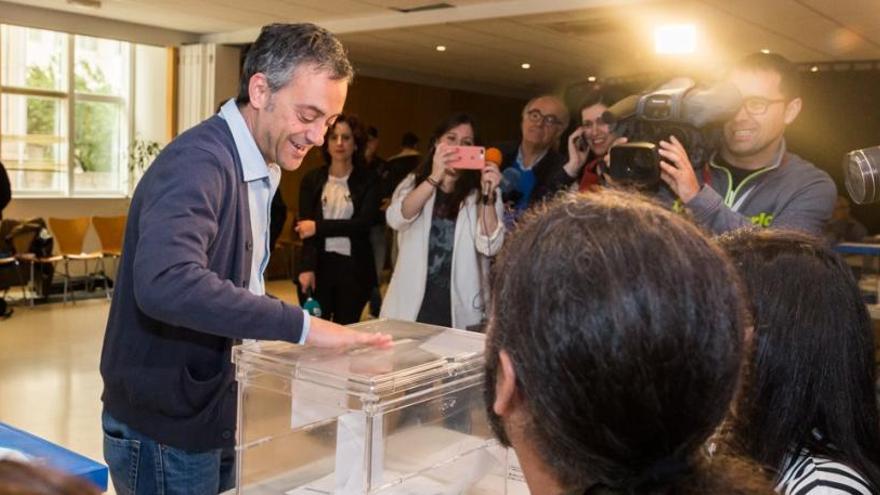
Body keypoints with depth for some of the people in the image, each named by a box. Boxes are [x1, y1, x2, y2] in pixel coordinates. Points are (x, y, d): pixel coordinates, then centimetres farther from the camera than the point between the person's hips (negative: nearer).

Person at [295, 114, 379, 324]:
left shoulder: (367, 180, 2)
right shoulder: (312, 180, 6)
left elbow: (364, 223, -9)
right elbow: (305, 227, -2)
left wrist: (319, 227, -11)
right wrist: (307, 267, -16)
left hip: (354, 267, -1)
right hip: (319, 264, 1)